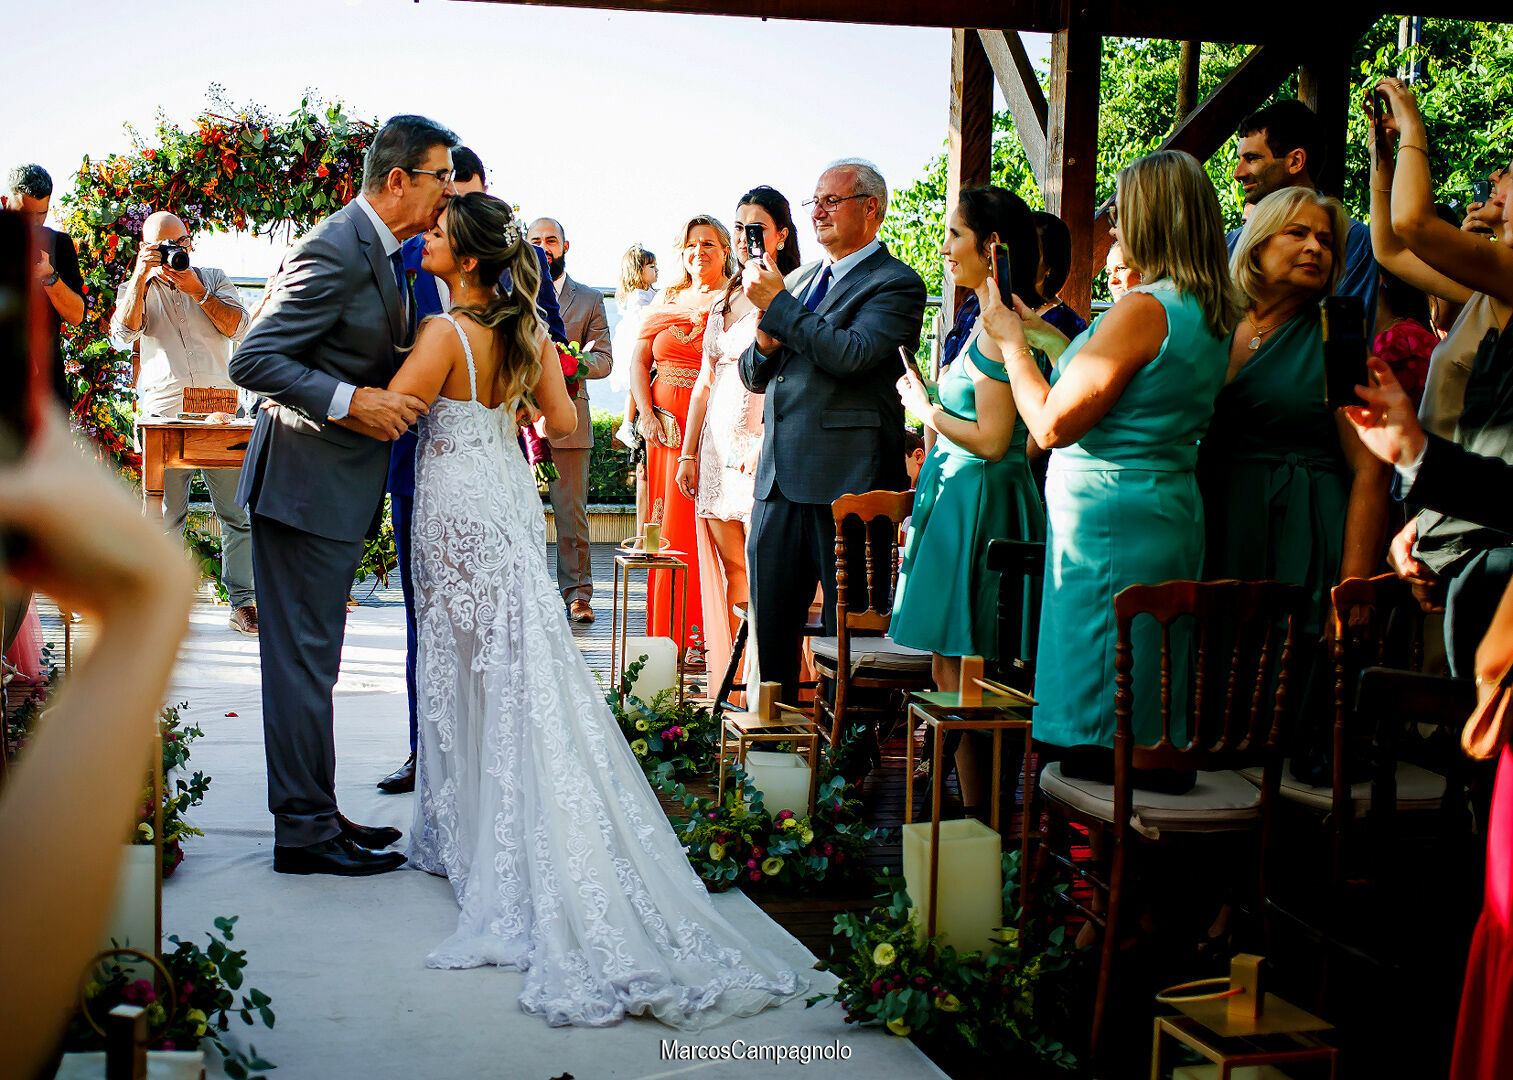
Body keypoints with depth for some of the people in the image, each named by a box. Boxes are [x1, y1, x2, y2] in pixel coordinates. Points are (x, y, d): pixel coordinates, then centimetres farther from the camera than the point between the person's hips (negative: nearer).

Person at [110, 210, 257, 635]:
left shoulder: (214, 280, 15)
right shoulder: (136, 289, 14)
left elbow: (239, 326, 0)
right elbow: (124, 332, -5)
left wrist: (197, 291, -10)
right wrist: (140, 277, -12)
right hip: (164, 415, 0)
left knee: (238, 511, -4)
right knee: (166, 513, -2)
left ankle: (243, 601, 1)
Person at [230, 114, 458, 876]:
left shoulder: (381, 249, 11)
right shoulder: (335, 252, -19)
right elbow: (252, 360, -22)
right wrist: (353, 401, -26)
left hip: (336, 481, 10)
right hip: (307, 483, -10)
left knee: (311, 657, 16)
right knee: (304, 659, -2)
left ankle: (315, 814, 26)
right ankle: (304, 831, 7)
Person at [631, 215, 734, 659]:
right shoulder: (667, 301, 16)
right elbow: (638, 360, 14)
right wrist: (647, 415, -1)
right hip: (666, 427, 4)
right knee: (668, 526, 5)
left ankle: (702, 633, 0)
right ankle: (667, 635, 11)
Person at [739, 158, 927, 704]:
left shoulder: (896, 284, -4)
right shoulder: (799, 279, 19)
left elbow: (851, 355, -21)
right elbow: (754, 378, 21)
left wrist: (777, 304, -13)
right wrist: (765, 342, -2)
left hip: (846, 479, -7)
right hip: (779, 476, 7)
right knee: (771, 623, 11)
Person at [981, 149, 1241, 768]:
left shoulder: (1145, 309, -17)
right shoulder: (1212, 315, 11)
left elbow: (1052, 424, -17)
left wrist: (1011, 341, -3)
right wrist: (1046, 336, 24)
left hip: (1109, 519, -9)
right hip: (1172, 511, 9)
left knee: (1097, 737, -3)